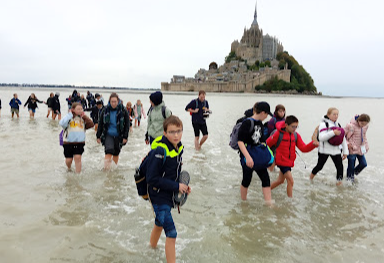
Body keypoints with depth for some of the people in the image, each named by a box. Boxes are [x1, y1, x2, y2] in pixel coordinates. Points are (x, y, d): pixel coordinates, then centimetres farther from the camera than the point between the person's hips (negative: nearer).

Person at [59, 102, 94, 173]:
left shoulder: (82, 118, 7)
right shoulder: (69, 118, -5)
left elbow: (91, 124, -4)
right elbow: (62, 123, -25)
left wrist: (84, 116, -4)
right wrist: (70, 114, -17)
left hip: (80, 142, 2)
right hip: (68, 142, -1)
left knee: (78, 158, -9)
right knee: (68, 160, 8)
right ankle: (69, 169, 40)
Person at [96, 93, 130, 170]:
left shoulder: (123, 111, -6)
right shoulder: (105, 110, -3)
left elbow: (127, 124, -1)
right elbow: (100, 124, 5)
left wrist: (125, 137, -6)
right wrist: (98, 136, 3)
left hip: (118, 136, 0)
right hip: (108, 135, 0)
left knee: (116, 154, 13)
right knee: (108, 153, -16)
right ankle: (106, 169, -10)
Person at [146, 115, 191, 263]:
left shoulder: (178, 147, -1)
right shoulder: (160, 151, -27)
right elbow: (152, 179, -25)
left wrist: (183, 185, -1)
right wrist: (176, 186, -22)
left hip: (170, 195, 8)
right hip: (159, 197, -8)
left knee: (160, 223, 29)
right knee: (171, 233, -7)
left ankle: (153, 247, 55)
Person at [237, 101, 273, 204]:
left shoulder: (260, 124, 7)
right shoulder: (247, 123, -18)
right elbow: (240, 141, -23)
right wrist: (248, 157, -31)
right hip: (247, 157, -7)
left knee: (265, 178, 3)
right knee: (247, 180, 6)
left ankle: (269, 204, 8)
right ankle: (243, 201, 28)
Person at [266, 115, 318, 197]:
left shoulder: (296, 135, 0)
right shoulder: (279, 134, -15)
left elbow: (303, 148, -6)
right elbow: (267, 144, -8)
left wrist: (313, 144, -23)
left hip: (289, 162, 7)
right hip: (281, 161, -7)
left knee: (280, 180, 21)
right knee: (290, 181, -13)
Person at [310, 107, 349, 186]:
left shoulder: (338, 125, 12)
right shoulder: (323, 124, -8)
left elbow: (343, 139, 15)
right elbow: (321, 138, -22)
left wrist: (345, 151, 11)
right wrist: (333, 133, -29)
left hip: (336, 150, 5)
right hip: (324, 150, -5)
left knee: (340, 166, -4)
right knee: (319, 166, 5)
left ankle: (339, 181, 11)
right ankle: (311, 177, 30)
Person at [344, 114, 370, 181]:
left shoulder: (365, 126, -2)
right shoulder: (351, 126, -21)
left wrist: (366, 145, 9)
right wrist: (347, 144, -18)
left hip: (360, 149, 6)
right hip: (352, 149, -6)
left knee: (363, 164, 8)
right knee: (351, 166, 4)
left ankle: (355, 172, 37)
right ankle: (350, 178, 24)